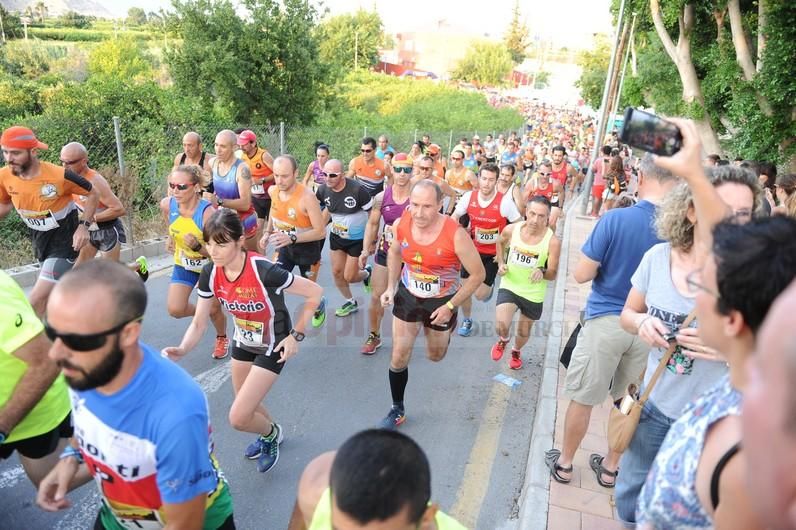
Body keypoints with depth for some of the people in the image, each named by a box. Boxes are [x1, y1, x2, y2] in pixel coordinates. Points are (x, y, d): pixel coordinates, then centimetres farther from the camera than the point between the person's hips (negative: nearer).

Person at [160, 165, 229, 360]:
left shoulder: (207, 212, -33)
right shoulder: (166, 204, -19)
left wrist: (197, 246, -43)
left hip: (210, 265, -4)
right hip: (183, 264, 4)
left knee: (213, 310, 8)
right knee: (174, 309, -10)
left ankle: (222, 339, 41)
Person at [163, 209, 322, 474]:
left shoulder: (264, 271, -34)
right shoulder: (210, 274, -16)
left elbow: (315, 292, -25)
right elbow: (199, 323, -9)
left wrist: (296, 335, -20)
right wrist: (182, 350, -29)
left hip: (273, 346, -6)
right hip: (243, 342, 6)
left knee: (238, 417, -8)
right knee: (246, 408, 21)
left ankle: (271, 433, 26)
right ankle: (270, 433, 54)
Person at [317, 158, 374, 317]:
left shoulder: (357, 189, -29)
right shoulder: (324, 189, -13)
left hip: (357, 239, -5)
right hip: (336, 237, 5)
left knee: (349, 277, -2)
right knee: (337, 272, 10)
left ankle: (366, 273, 34)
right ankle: (351, 303, 34)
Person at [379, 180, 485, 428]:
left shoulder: (455, 235, -30)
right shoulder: (400, 225, -18)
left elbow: (478, 274, -18)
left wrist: (450, 307, -19)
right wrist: (391, 287, -2)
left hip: (441, 302, -2)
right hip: (408, 296, 2)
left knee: (435, 356, 21)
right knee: (399, 358, 2)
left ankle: (448, 325, 55)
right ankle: (397, 409, 26)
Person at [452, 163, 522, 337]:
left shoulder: (505, 201, -19)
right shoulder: (469, 197, -10)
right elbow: (454, 218, 4)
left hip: (494, 254, -3)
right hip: (473, 250, 3)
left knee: (480, 295, -4)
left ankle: (490, 285, 33)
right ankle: (467, 320, 31)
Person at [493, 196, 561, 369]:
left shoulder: (553, 241, -23)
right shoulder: (511, 230, -15)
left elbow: (553, 274, -16)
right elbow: (500, 243, 10)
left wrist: (542, 272, -38)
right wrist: (501, 263, -4)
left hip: (534, 294, 0)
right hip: (509, 287, 0)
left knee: (524, 332, 19)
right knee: (501, 326, -20)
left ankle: (516, 351, 57)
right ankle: (503, 340, 20)